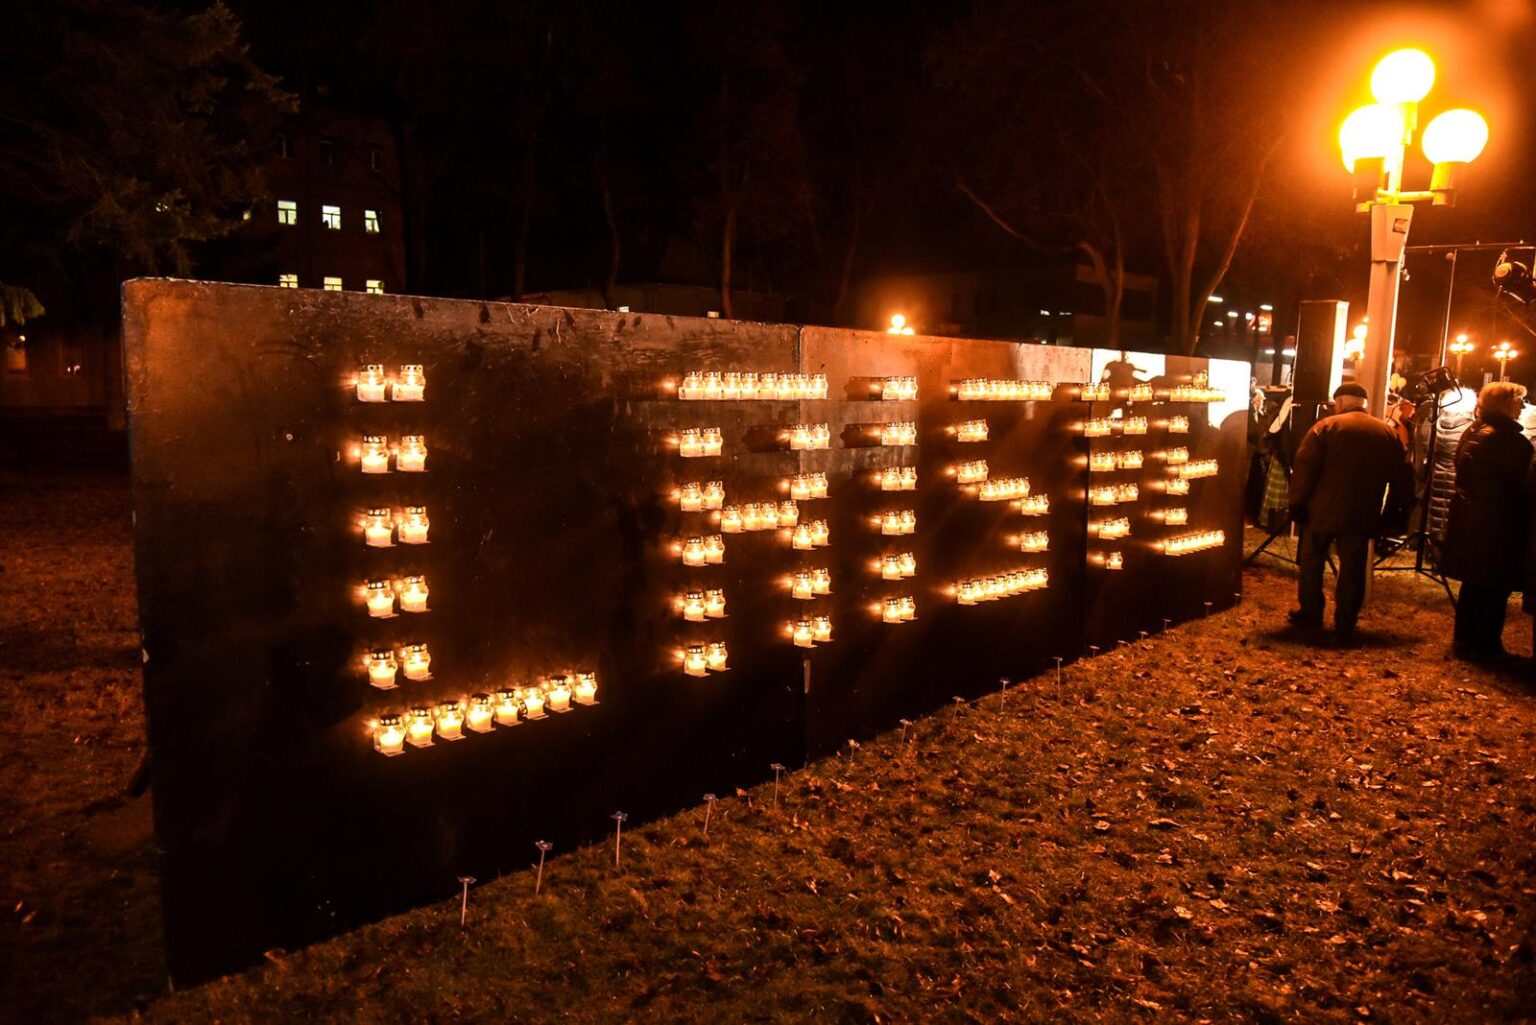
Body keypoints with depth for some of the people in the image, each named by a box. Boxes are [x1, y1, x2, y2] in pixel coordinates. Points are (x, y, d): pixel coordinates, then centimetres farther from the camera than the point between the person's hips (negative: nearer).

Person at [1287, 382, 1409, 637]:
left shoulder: (1326, 426, -5)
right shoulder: (1388, 433, 8)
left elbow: (1304, 467, -13)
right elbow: (1400, 478, 12)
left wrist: (1297, 502, -7)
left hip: (1322, 510, -3)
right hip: (1362, 515, 3)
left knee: (1311, 562, 13)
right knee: (1352, 569, 8)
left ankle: (1310, 614, 18)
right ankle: (1345, 623, 12)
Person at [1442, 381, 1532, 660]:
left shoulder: (1472, 432, 10)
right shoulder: (1506, 438, -18)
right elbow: (1523, 480, -16)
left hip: (1470, 518, 9)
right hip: (1496, 524, -9)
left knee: (1475, 582, 17)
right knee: (1495, 586, 2)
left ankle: (1465, 640, 24)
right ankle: (1483, 645, 10)